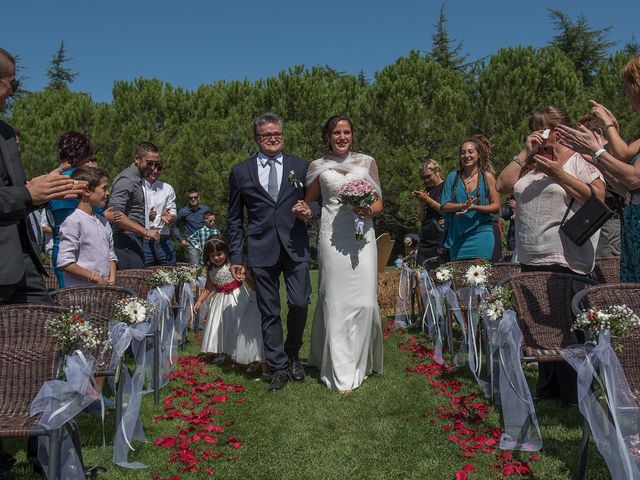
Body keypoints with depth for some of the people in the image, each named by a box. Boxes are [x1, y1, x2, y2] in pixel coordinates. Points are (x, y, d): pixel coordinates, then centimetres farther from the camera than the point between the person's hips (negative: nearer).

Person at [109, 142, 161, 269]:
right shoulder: (126, 179, -10)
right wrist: (145, 231, -22)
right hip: (126, 243, -9)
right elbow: (116, 214, -22)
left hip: (135, 242, 10)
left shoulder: (138, 179, 21)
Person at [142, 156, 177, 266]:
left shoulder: (167, 188, 15)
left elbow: (173, 216, 11)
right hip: (143, 241, -3)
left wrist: (166, 217, -12)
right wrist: (146, 217, -18)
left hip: (164, 241, 4)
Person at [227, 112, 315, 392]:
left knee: (299, 303, -7)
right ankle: (278, 368, 20)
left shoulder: (300, 167, 9)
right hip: (261, 251, 0)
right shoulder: (241, 172, 7)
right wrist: (236, 257, 5)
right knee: (269, 313, 5)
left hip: (295, 247, 0)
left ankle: (293, 354, 22)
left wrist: (308, 211, -7)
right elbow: (234, 219, 9)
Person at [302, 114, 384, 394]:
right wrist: (304, 211, -4)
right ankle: (341, 373, 7)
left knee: (365, 301, -2)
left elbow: (379, 202, 14)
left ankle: (361, 362, 20)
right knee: (335, 302, -2)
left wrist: (369, 210, -8)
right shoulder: (319, 166, 10)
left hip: (362, 237, 1)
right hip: (332, 239, -1)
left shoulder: (366, 162, 11)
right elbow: (308, 201, 18)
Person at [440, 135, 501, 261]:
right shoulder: (453, 176, 7)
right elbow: (444, 206, 2)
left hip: (481, 234, -2)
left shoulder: (487, 177, 3)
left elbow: (496, 206, -1)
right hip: (457, 236, 2)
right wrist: (462, 206, -16)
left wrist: (474, 207, -17)